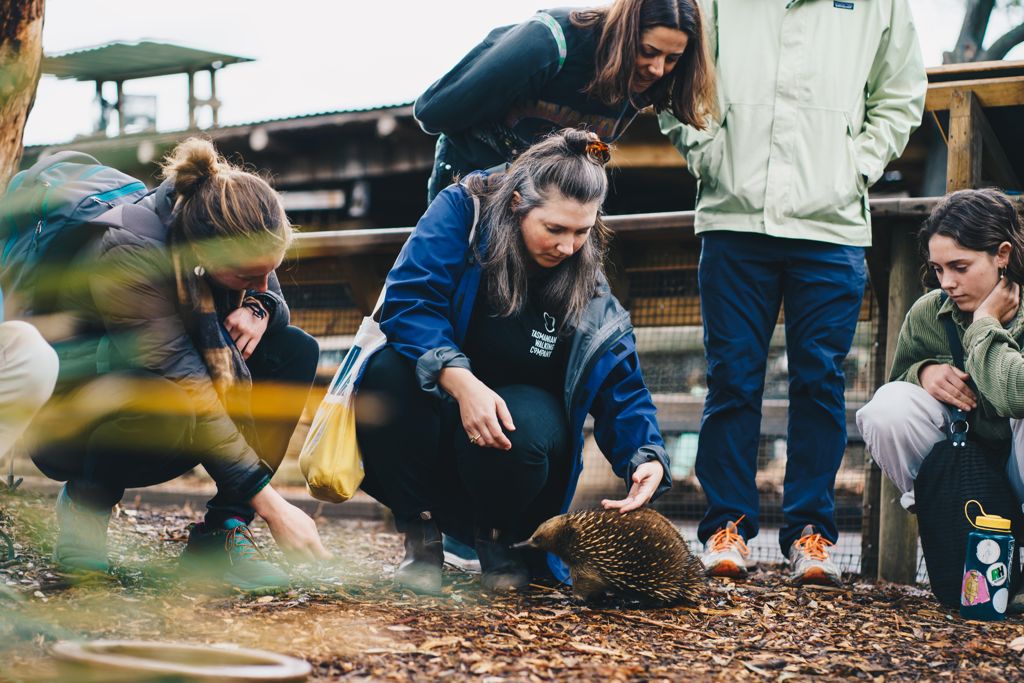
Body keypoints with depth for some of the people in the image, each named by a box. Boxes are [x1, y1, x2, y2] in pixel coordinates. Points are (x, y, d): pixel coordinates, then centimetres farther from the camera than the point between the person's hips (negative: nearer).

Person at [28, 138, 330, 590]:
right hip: (62, 415, -7)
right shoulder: (127, 256, -32)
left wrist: (260, 309, -19)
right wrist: (271, 504, -36)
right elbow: (189, 394, -35)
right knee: (163, 404, -40)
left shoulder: (236, 240, -13)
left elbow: (272, 294, 7)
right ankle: (84, 498, -7)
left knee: (295, 351, -13)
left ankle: (219, 535, -16)